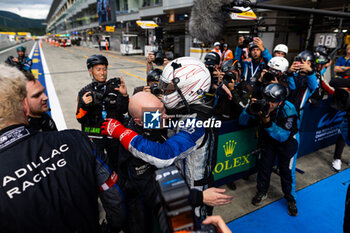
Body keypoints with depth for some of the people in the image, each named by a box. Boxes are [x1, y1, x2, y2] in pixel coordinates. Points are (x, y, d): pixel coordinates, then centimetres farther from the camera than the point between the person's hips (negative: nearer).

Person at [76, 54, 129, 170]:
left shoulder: (115, 87, 2)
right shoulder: (85, 92, 0)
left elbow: (124, 110, -6)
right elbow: (80, 119, -3)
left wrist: (124, 95, -22)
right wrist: (83, 105, -22)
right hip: (94, 137, -1)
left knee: (117, 164, 15)